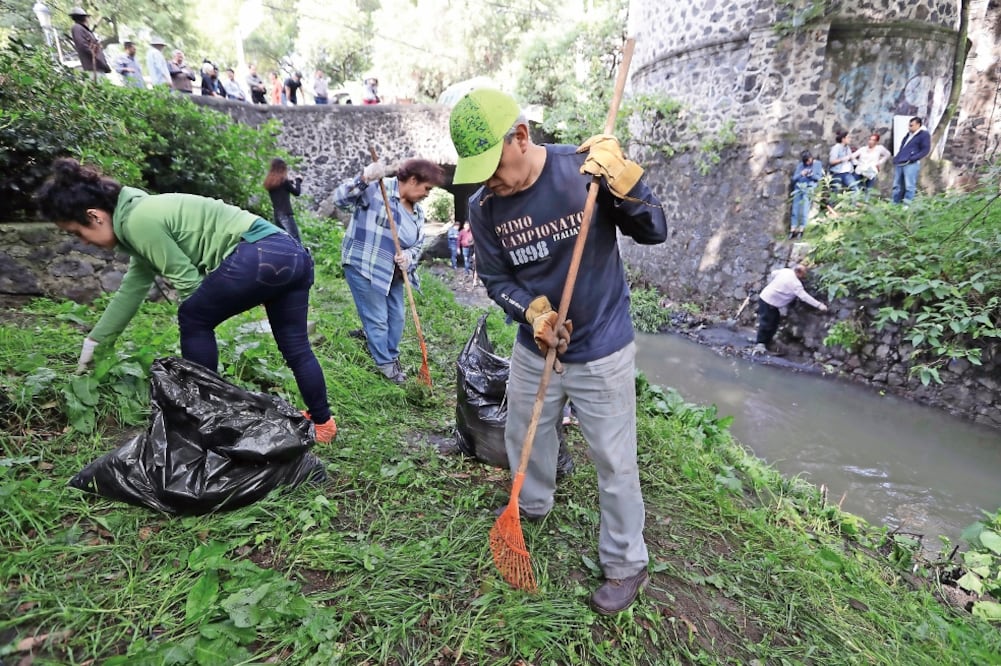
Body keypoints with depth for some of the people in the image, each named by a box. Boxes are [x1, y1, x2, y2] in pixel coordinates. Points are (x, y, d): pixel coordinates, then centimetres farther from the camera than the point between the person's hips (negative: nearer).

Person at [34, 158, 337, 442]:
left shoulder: (138, 221, -6)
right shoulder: (143, 214, 25)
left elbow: (187, 280, -5)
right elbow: (132, 289, 32)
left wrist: (198, 316, 15)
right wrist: (94, 340, 38)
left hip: (259, 254, -10)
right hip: (292, 253, 10)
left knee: (193, 319, 8)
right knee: (296, 347, 17)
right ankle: (322, 422, 29)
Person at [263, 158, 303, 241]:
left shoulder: (269, 182, 10)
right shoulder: (283, 180, -10)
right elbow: (297, 192, -2)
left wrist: (290, 182, 20)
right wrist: (298, 180, 12)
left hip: (276, 214, 7)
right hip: (286, 214, -7)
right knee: (295, 240, -10)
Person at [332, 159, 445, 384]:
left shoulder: (418, 212, 6)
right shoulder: (376, 189, -17)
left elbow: (418, 244, 10)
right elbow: (340, 199, -27)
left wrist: (408, 256, -14)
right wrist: (363, 179, -43)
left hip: (392, 272, 8)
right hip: (363, 266, -8)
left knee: (397, 317, 16)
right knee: (377, 319, 0)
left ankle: (391, 356, 38)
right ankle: (385, 363, 21)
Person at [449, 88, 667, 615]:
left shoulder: (586, 168, -18)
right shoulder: (483, 207, -8)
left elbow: (654, 232, -15)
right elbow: (496, 278, 0)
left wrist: (620, 176, -31)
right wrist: (534, 314, -18)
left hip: (601, 354, -4)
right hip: (534, 350, 5)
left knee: (615, 464, 8)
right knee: (522, 440, 24)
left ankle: (626, 566, 32)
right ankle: (532, 507, 56)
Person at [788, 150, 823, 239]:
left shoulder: (818, 164, 13)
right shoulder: (799, 165, 19)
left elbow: (819, 178, 6)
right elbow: (794, 178, 11)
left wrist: (811, 175, -12)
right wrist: (801, 174, -8)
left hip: (810, 186, -3)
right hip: (799, 186, 3)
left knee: (805, 205, -20)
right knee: (795, 206, -14)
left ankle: (801, 229, -25)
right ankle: (793, 229, -20)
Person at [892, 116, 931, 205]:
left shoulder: (924, 134, 0)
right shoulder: (908, 135, 22)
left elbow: (926, 150, -7)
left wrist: (912, 158, -16)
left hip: (911, 164, -8)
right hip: (899, 163, 8)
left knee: (909, 186, -11)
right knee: (897, 186, 7)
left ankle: (906, 205, -13)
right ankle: (895, 205, 11)